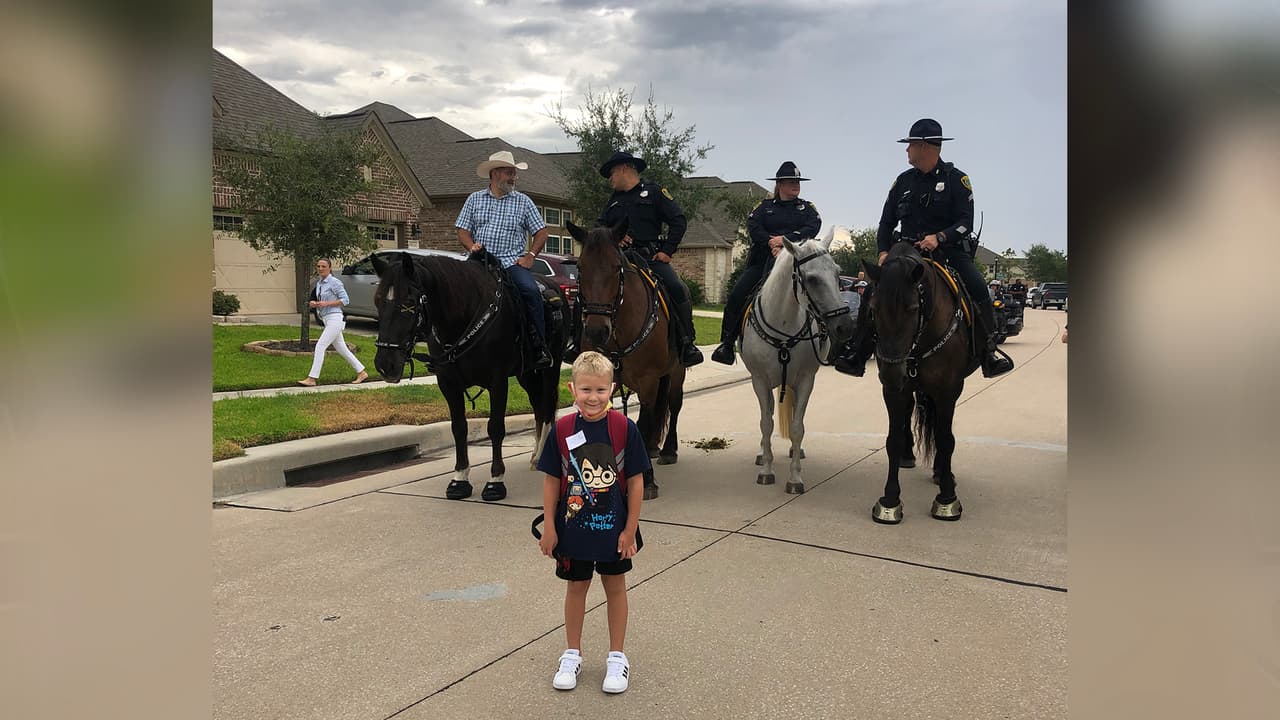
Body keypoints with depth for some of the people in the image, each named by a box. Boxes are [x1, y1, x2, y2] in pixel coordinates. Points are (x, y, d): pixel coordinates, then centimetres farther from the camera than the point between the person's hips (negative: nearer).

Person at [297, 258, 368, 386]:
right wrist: (313, 304, -1)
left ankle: (312, 379, -10)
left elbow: (345, 300, -12)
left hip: (335, 319, -9)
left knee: (320, 346, -12)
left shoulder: (334, 282, -9)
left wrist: (326, 303, -19)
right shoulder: (319, 283, 14)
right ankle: (361, 373, 21)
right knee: (342, 349, 12)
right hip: (327, 320, 9)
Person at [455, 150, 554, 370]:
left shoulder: (523, 201, 11)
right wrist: (471, 246, -9)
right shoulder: (474, 199, 14)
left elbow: (541, 232, 9)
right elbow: (463, 230, 12)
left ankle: (539, 346, -18)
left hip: (512, 261, -1)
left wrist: (530, 255, -4)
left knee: (530, 290, -27)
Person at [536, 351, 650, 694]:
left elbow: (636, 481, -8)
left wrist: (630, 528, -7)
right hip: (573, 527, 1)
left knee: (615, 587, 14)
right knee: (576, 587, 16)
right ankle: (572, 655, 34)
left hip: (613, 527, -1)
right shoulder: (561, 430, -10)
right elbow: (551, 481, -2)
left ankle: (616, 656, 30)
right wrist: (549, 527, -1)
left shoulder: (624, 428, -14)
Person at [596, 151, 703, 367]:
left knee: (678, 289, -24)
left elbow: (678, 221, 3)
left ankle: (687, 343, -13)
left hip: (652, 258, -4)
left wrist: (667, 251, -8)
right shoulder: (614, 201, 25)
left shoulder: (654, 192, 9)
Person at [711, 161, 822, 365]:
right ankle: (727, 344, -4)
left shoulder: (807, 207, 17)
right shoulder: (765, 206, 17)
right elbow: (752, 225, -2)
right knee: (736, 295, -14)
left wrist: (785, 239, -15)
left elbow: (813, 227, -3)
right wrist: (771, 244, -17)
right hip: (762, 259, 0)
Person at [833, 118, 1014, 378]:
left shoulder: (956, 178, 2)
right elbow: (886, 223, 14)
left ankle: (989, 349, -13)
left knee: (977, 289, -26)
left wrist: (939, 237, -25)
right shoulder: (903, 181, 13)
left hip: (949, 249, -3)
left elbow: (966, 222, -6)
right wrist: (883, 252, -4)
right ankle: (858, 349, -10)